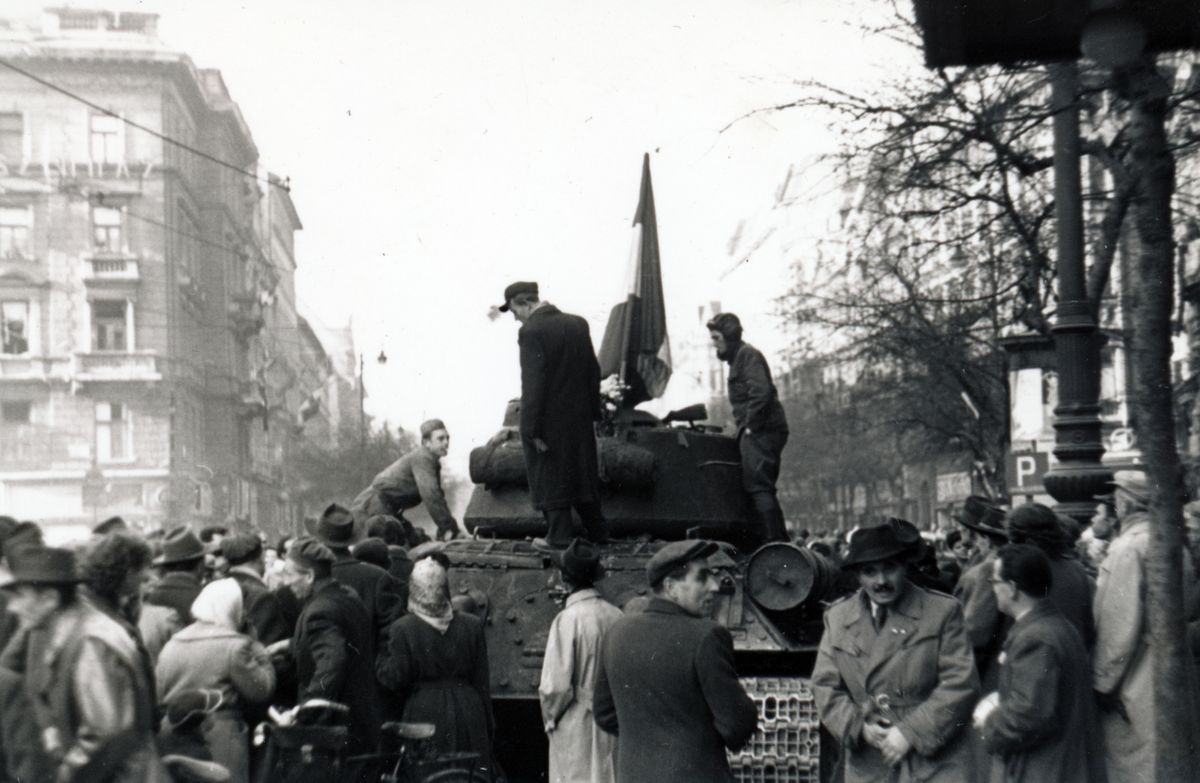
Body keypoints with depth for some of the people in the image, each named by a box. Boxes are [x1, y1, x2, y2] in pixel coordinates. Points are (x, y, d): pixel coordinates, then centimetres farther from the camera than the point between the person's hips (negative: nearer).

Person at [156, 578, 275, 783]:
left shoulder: (171, 646, 7)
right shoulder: (235, 646, -10)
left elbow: (158, 693, 11)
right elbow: (261, 691, -7)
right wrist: (261, 657, 6)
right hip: (220, 741, -5)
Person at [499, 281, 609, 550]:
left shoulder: (531, 332, -17)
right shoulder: (578, 324, 4)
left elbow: (533, 383, -20)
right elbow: (593, 370, 7)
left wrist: (533, 430, -17)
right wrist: (593, 412, 14)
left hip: (547, 420, -6)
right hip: (579, 417, 6)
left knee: (549, 477, 6)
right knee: (582, 473, 17)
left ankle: (559, 536, 11)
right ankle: (596, 530, 24)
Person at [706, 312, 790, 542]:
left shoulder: (747, 354, -6)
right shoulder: (738, 357, 25)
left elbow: (761, 392, -19)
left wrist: (750, 426, -17)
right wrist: (744, 426, 16)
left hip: (760, 431, -10)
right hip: (761, 432, 10)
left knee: (758, 487, -14)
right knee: (761, 488, 10)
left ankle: (775, 542, -18)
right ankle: (781, 543, 10)